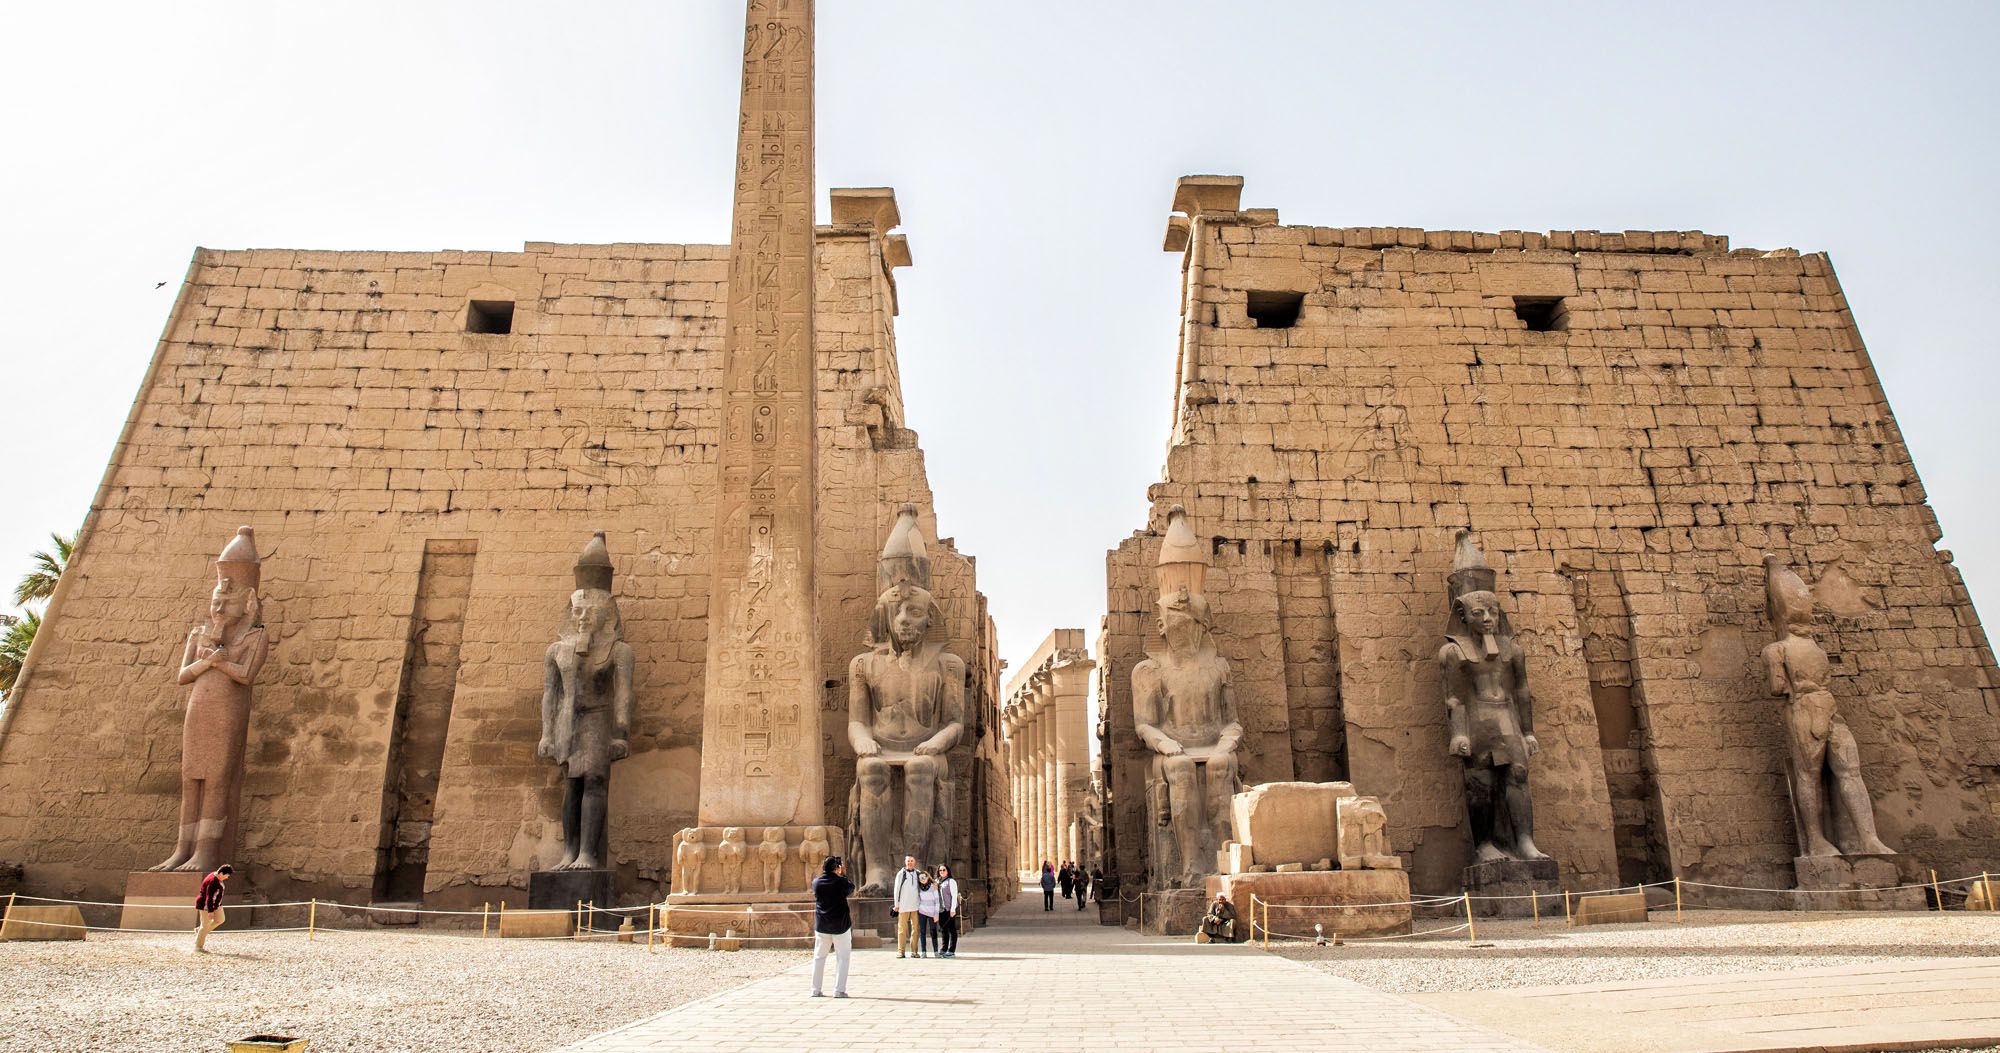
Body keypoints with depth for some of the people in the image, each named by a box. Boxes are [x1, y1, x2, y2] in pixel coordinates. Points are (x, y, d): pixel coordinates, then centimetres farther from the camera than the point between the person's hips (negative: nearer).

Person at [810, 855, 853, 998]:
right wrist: (844, 874, 13)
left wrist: (823, 872, 16)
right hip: (840, 925, -3)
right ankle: (839, 990, 0)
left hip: (821, 926, 3)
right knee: (842, 957, 5)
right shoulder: (841, 882, -14)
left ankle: (816, 989, 17)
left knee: (819, 957, 15)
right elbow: (851, 889, 5)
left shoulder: (816, 882, -5)